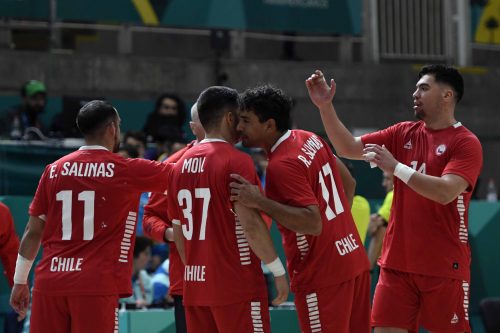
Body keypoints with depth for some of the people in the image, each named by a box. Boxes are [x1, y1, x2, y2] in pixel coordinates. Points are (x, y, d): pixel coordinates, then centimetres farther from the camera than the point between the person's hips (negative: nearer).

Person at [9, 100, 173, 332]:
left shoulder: (55, 170, 9)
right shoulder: (126, 171, -2)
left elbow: (33, 231, 11)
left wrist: (20, 281, 18)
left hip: (49, 284, 4)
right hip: (97, 285, -4)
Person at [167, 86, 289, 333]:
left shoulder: (181, 165, 12)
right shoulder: (236, 161, -11)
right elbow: (250, 222, -18)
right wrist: (278, 271, -10)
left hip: (195, 285, 7)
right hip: (237, 285, -7)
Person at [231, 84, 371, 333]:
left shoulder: (281, 166, -19)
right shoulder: (309, 140, 8)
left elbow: (313, 223, -26)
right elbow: (348, 182, 19)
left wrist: (259, 201, -29)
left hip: (321, 277, -9)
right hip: (353, 262, 9)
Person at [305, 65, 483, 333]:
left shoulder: (466, 143, -7)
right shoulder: (403, 134, 10)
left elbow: (446, 192, -21)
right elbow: (349, 148, 8)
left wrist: (396, 167, -21)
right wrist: (325, 107, -4)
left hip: (444, 268, -5)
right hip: (396, 263, 5)